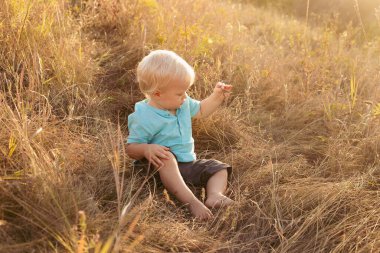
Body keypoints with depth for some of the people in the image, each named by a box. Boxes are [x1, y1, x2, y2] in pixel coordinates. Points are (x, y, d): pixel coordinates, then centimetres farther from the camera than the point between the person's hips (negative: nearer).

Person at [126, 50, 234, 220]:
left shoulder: (183, 103, 4)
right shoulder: (144, 118, -19)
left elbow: (200, 111, 24)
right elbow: (130, 148, -16)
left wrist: (216, 97, 9)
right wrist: (146, 149, -37)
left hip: (188, 163, 8)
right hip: (162, 167, -8)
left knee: (220, 168, -4)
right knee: (166, 158, -40)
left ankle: (215, 194, -34)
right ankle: (191, 201, -48)